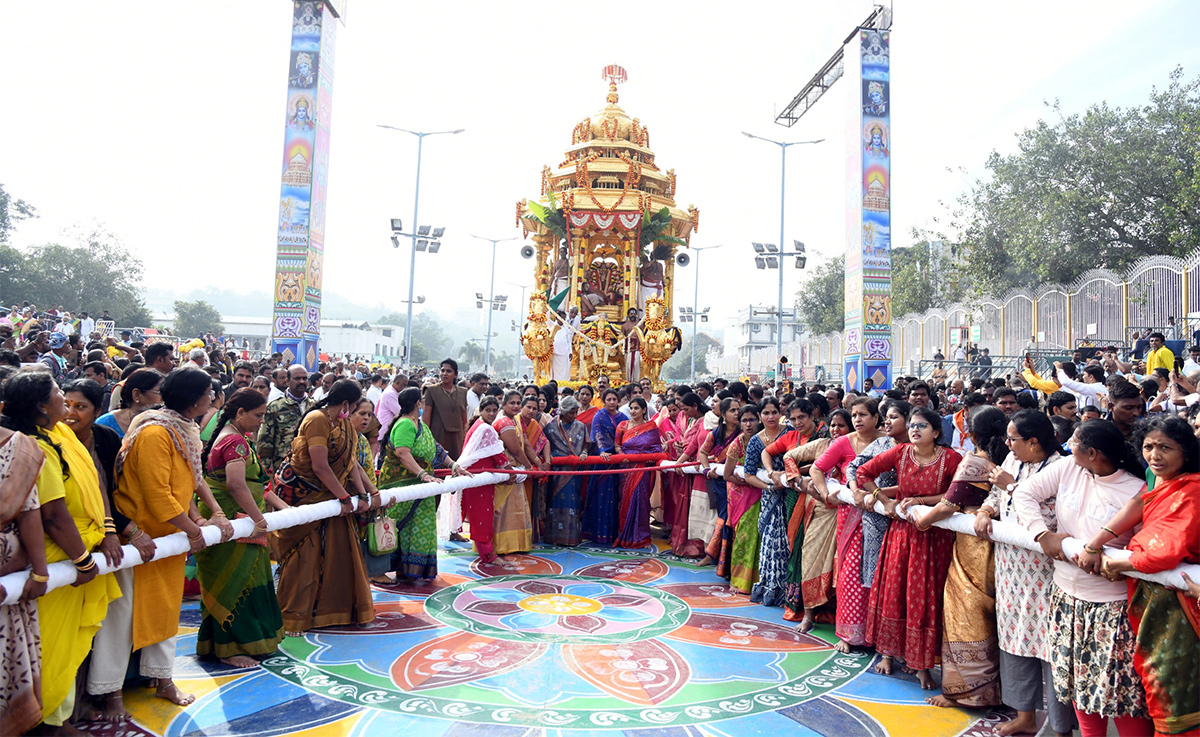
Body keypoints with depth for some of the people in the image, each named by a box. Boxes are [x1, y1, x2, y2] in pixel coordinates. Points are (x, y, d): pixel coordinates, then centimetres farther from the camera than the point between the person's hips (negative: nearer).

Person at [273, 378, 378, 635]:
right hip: (304, 495, -9)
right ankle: (291, 618, 10)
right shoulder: (317, 420, -19)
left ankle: (335, 609, 24)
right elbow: (320, 467, -24)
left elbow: (350, 462, 4)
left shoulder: (344, 424, 8)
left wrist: (362, 494, -5)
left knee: (338, 550, 11)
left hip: (330, 496, 9)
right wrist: (344, 497, -18)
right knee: (303, 556, -2)